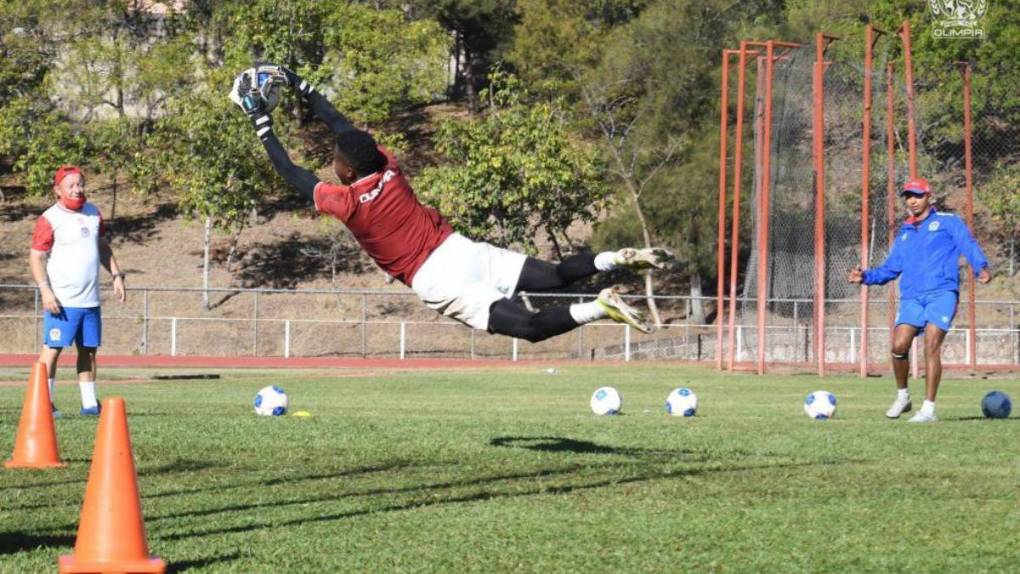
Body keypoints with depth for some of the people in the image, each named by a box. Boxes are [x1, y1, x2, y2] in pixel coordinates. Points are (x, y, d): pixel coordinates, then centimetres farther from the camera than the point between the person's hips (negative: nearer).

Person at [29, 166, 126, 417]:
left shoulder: (93, 213, 12)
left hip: (90, 300, 7)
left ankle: (89, 403, 17)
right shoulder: (49, 220, -9)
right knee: (53, 348, -8)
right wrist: (45, 290, -20)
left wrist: (116, 275, 15)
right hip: (62, 301, -7)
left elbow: (103, 246, 24)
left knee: (89, 349, 10)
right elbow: (36, 257, -11)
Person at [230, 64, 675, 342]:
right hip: (463, 250, 6)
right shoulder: (388, 169, 7)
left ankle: (600, 309, -37)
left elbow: (292, 174, 3)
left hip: (437, 283, -6)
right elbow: (347, 131, 22)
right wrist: (301, 87, 29)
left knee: (531, 327, -15)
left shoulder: (346, 202, -9)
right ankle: (620, 259, -16)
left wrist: (263, 126, 11)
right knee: (556, 276, 6)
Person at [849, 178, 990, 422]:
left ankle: (929, 409, -12)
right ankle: (902, 397, 10)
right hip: (911, 298, 4)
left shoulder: (948, 222, 9)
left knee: (931, 347, -16)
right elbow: (890, 269, 28)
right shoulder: (904, 234, 25)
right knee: (899, 346, -13)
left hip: (941, 294, -4)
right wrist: (866, 276, 11)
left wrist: (981, 267, -24)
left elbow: (968, 245, -5)